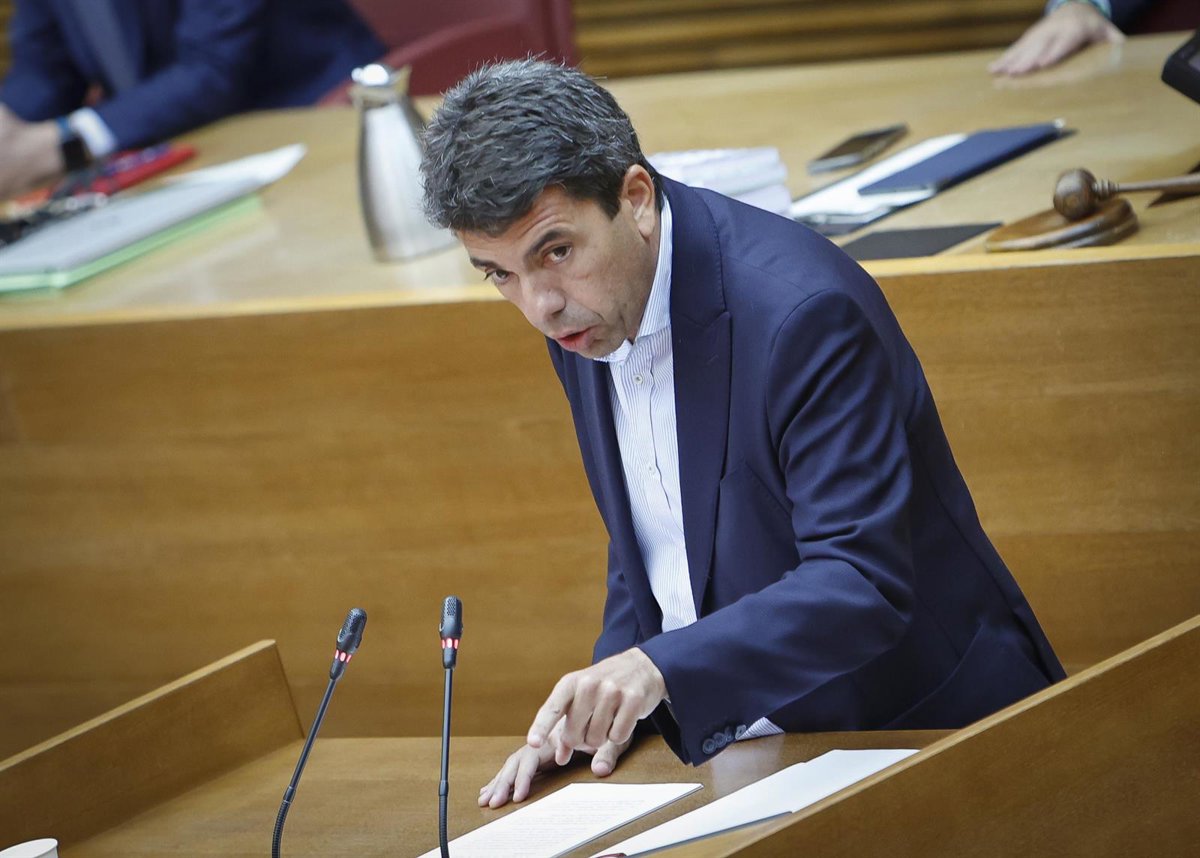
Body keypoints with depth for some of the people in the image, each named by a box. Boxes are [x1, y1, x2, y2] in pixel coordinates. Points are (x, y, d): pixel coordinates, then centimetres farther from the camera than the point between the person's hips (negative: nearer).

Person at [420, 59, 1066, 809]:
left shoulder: (803, 309, -22)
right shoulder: (582, 307, 2)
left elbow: (862, 584, -26)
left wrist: (659, 669, -38)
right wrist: (602, 704, -1)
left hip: (919, 730, -6)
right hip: (735, 745, 6)